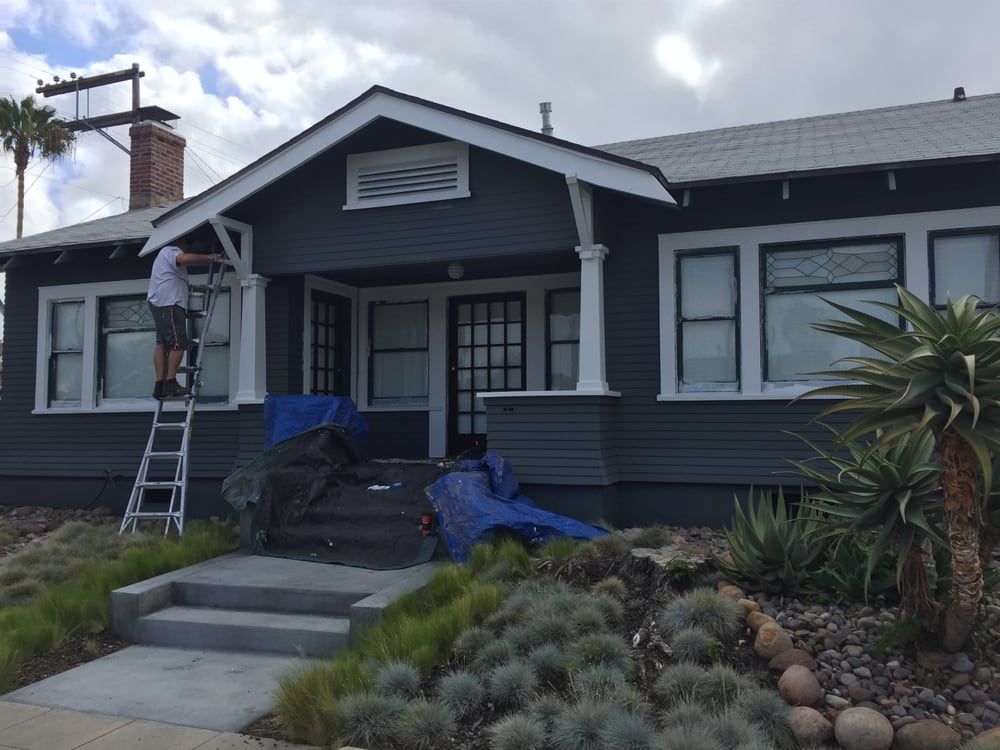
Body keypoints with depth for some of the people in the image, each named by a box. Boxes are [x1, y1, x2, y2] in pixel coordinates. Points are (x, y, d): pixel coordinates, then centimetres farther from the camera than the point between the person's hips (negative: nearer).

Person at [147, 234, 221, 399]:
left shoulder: (165, 253, 34)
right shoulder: (171, 251, 1)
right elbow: (184, 258, -23)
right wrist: (209, 258, -17)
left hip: (158, 305, 11)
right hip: (170, 304, -11)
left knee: (162, 343, 3)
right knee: (178, 343, -15)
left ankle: (160, 385, -2)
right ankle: (170, 384, -20)